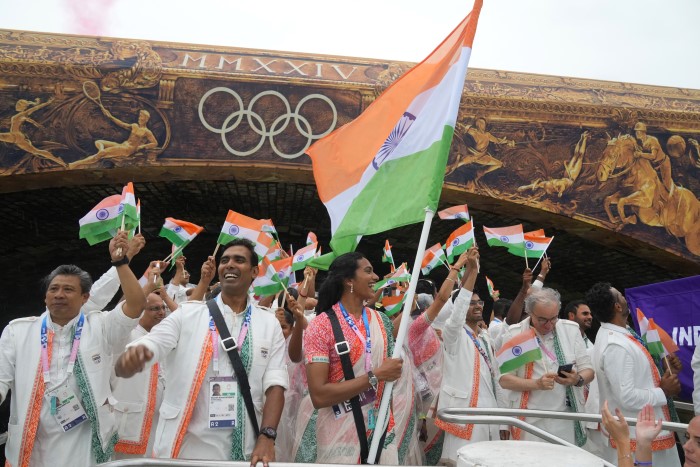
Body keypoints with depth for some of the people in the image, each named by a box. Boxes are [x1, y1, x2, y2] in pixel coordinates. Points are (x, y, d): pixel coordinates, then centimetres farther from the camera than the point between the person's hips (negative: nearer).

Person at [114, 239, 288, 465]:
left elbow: (275, 384, -2)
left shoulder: (270, 324, 2)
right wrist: (132, 357, -29)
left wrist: (267, 436, -16)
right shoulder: (187, 313, -1)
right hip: (182, 446, 0)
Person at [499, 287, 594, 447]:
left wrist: (578, 379, -14)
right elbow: (504, 379, -4)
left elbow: (588, 370, 8)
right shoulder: (516, 333, -3)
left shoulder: (571, 329, 4)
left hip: (567, 419, 2)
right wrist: (536, 384, -19)